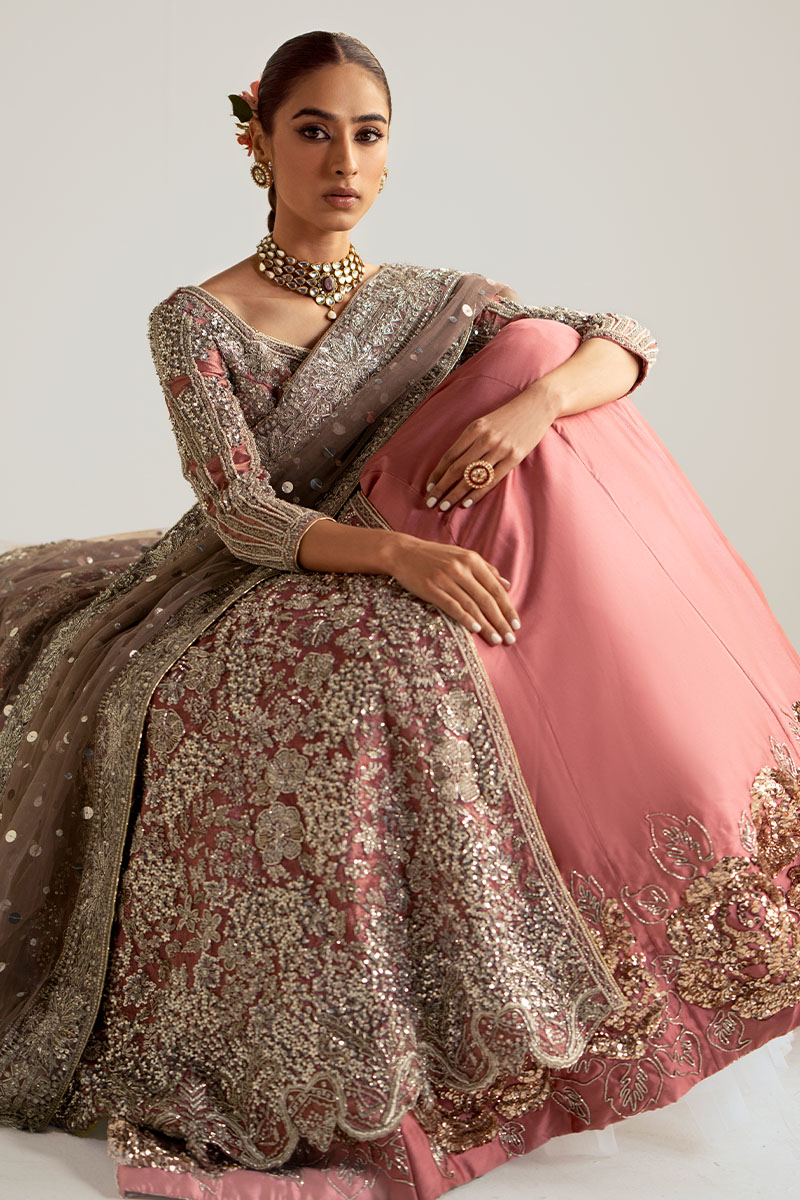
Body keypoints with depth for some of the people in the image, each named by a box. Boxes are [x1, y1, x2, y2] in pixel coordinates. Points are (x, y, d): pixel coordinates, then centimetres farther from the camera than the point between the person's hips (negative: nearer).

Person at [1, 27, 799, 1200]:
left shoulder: (427, 301, 5)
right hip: (242, 605, -4)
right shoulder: (196, 320, -7)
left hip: (389, 607, 4)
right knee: (387, 657, -38)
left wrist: (529, 406, -21)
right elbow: (239, 513, -17)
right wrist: (398, 552, -34)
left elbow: (624, 340, 1)